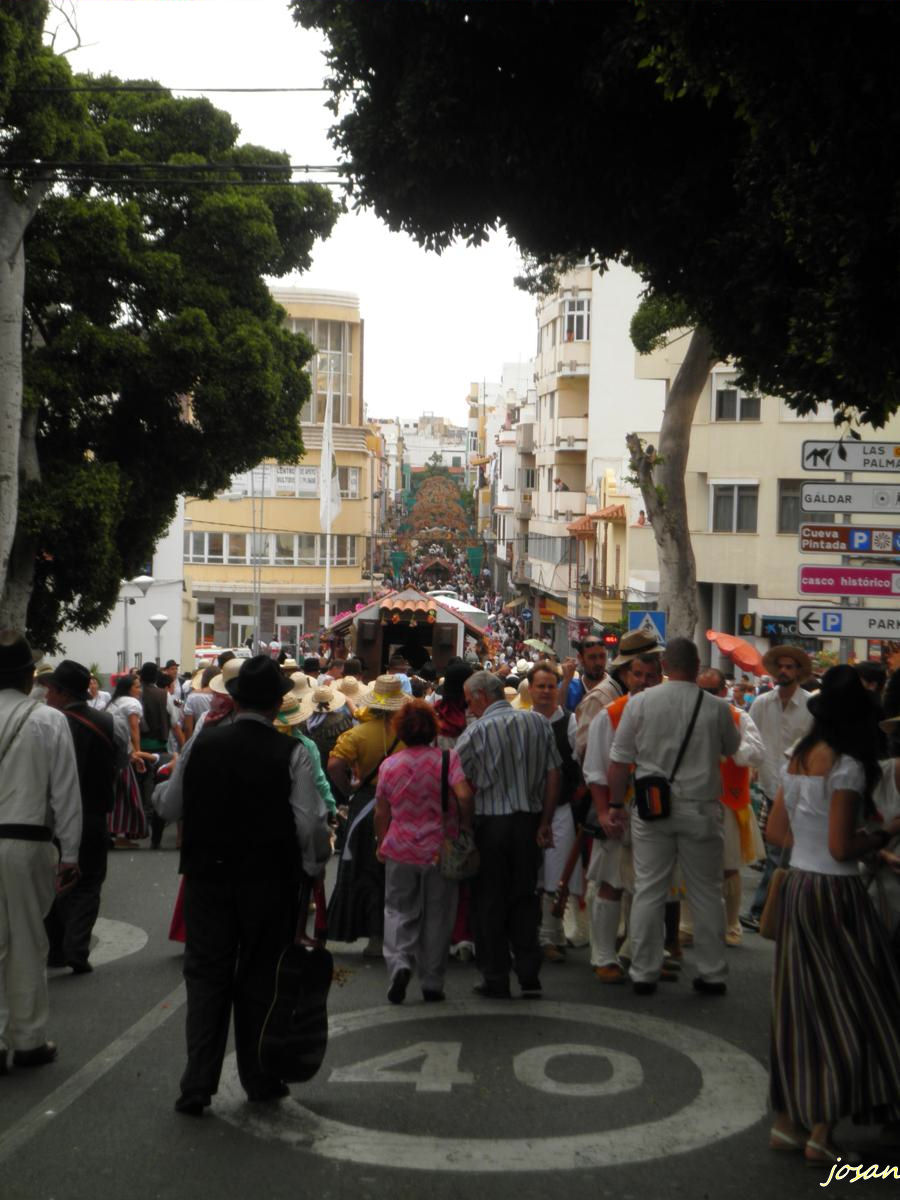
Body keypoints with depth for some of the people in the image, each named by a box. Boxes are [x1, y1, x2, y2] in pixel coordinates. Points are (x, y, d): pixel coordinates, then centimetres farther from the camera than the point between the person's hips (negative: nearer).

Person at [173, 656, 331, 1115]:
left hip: (207, 876, 1)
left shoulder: (203, 745, -4)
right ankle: (259, 1080, 23)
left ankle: (198, 1085, 6)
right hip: (268, 882, -1)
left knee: (206, 975, 10)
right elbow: (311, 823, -12)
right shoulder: (292, 754, -12)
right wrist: (315, 865, 5)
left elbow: (169, 806, 7)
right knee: (259, 979, 12)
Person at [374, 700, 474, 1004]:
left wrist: (380, 844, 20)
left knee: (399, 911, 12)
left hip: (400, 851, 1)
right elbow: (464, 796, -21)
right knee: (437, 916, 11)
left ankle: (399, 962, -12)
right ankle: (432, 984, 16)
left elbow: (381, 812, 6)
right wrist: (466, 826, -5)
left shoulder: (389, 765, 0)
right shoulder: (448, 758, -8)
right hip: (441, 850, -1)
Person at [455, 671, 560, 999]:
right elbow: (553, 776, 1)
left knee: (489, 902, 7)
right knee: (525, 898, 14)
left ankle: (496, 980, 12)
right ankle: (529, 976, 13)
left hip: (490, 824, -4)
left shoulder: (476, 732, -10)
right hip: (529, 820, 4)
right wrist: (545, 823, 6)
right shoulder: (539, 722, 2)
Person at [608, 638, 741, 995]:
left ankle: (643, 973, 12)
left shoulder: (640, 703, -4)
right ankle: (712, 973, 19)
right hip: (700, 809, 0)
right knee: (706, 893, 11)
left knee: (648, 891, 6)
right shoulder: (716, 708, -4)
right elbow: (732, 748, 15)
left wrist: (616, 804, 8)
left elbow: (619, 761, -1)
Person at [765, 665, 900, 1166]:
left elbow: (777, 831, 13)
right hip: (834, 893, -8)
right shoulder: (848, 766, -16)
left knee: (801, 1004, 14)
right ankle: (822, 1132, 8)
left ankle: (788, 1120, 21)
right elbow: (841, 848, -18)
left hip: (797, 885, 8)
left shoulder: (799, 758, 9)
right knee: (850, 1008, 4)